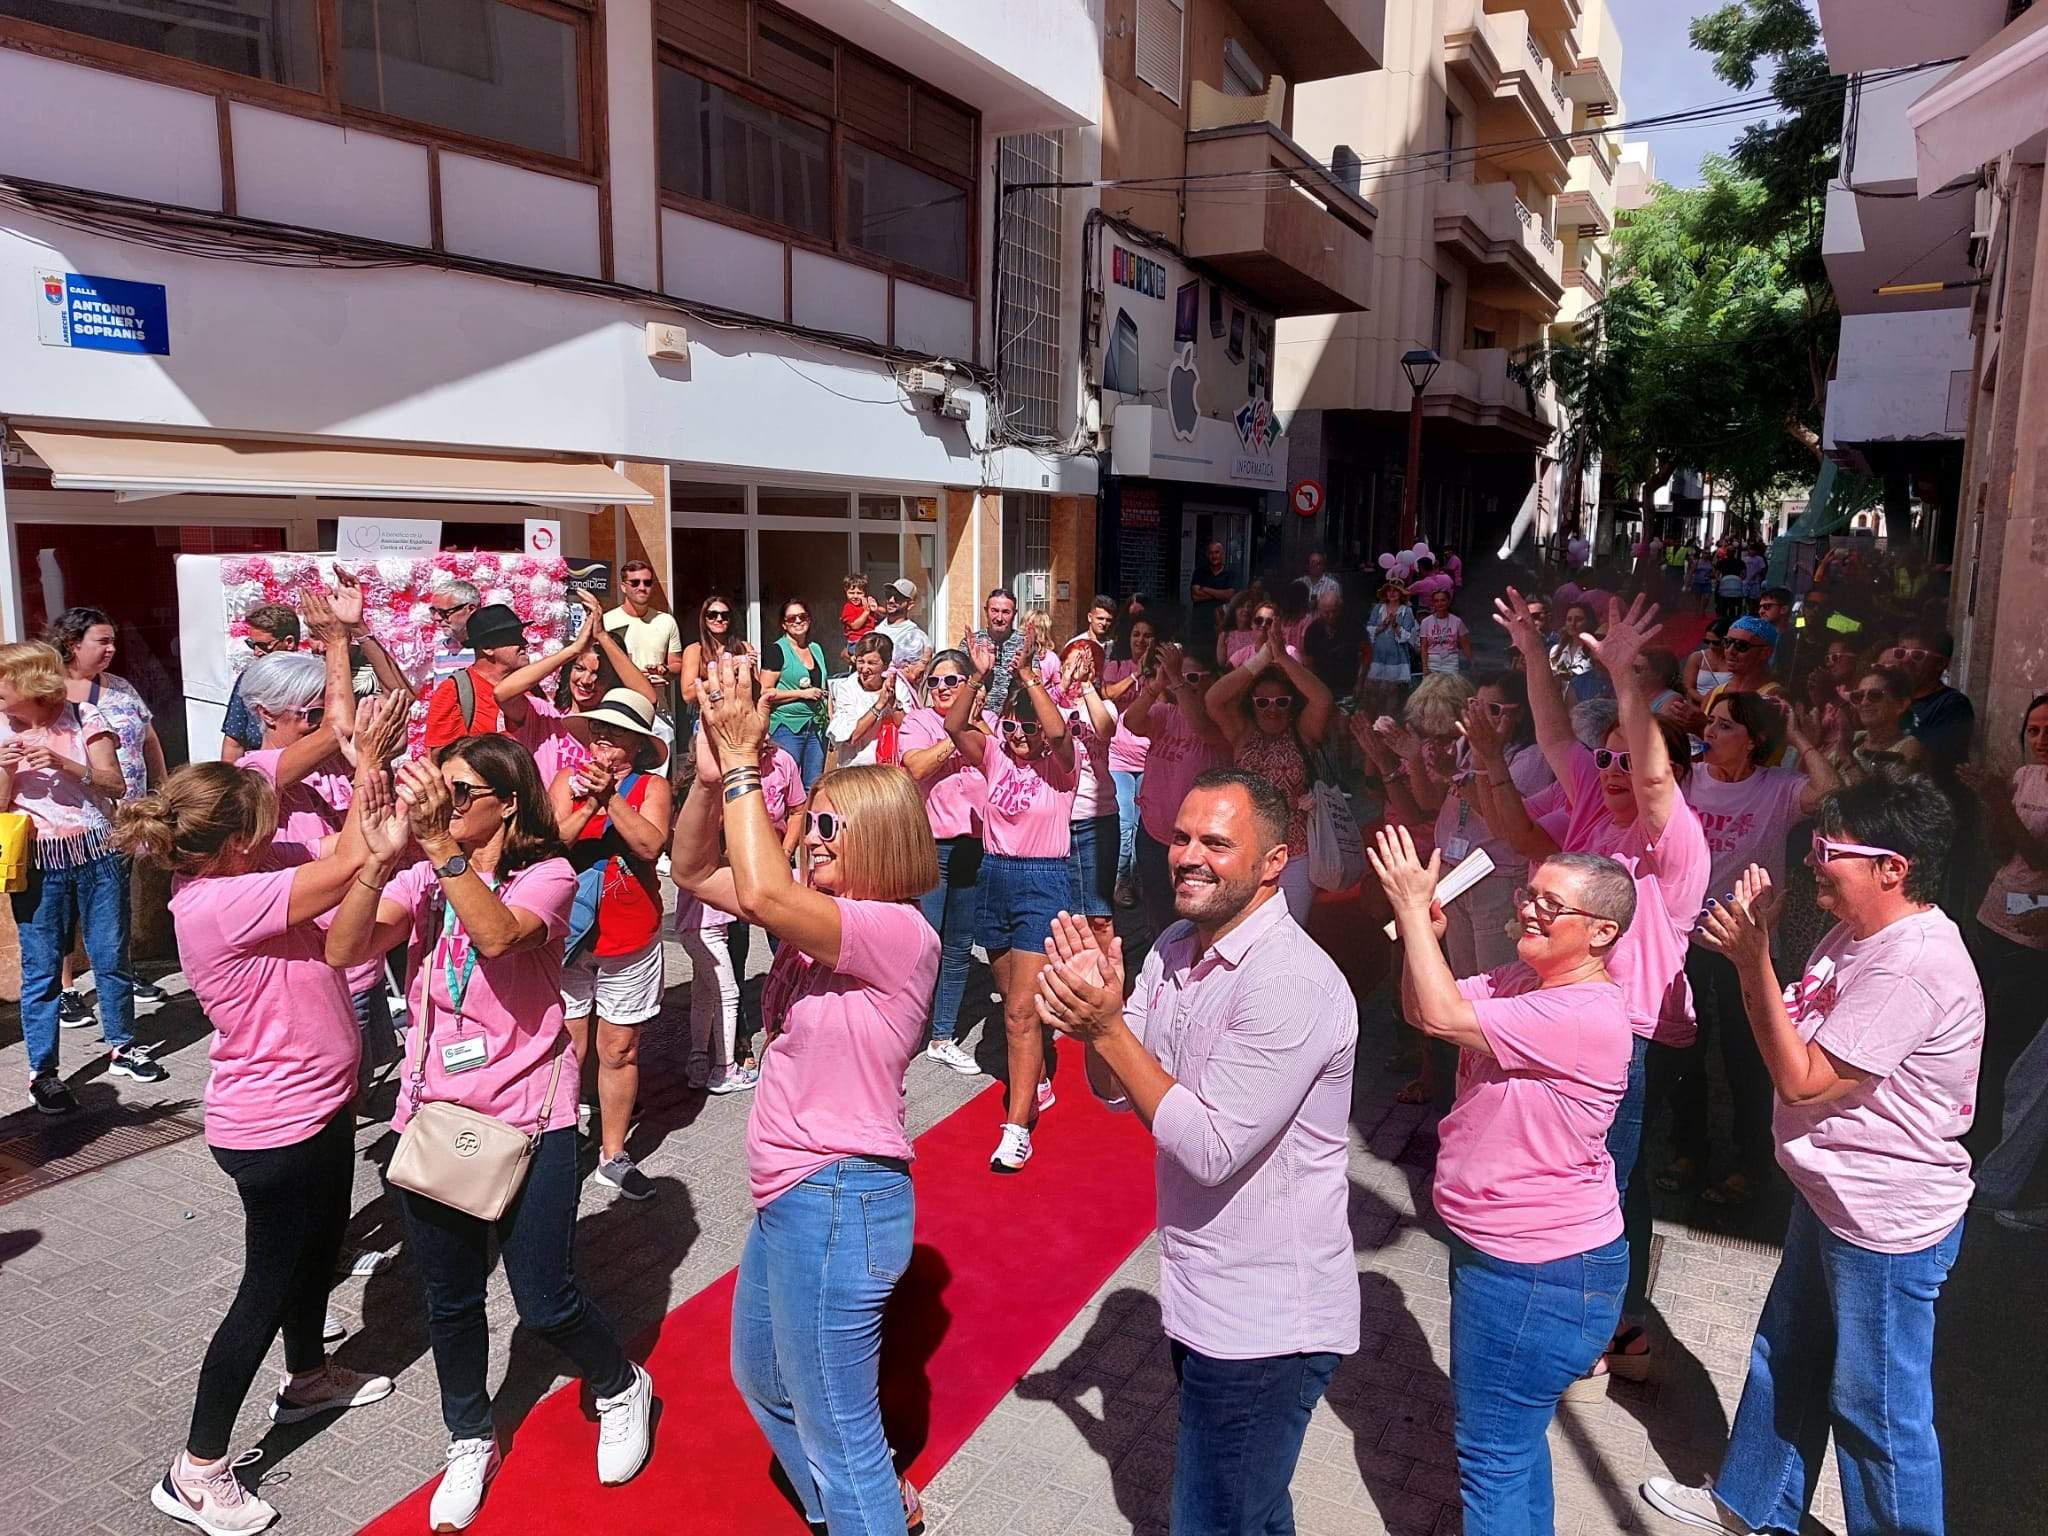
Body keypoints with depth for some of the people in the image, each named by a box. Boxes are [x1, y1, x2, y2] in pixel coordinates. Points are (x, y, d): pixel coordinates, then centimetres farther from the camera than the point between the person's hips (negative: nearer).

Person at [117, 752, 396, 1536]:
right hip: (273, 1130, -9)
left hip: (312, 1103, 9)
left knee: (317, 1247, 27)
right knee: (268, 1287, 6)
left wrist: (358, 746, -12)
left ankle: (309, 1377, 51)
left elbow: (339, 856, 0)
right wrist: (369, 762, -25)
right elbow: (348, 864, -34)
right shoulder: (219, 904, -31)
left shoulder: (239, 874, -4)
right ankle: (197, 1471, 24)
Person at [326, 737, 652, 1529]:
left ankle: (623, 1388, 34)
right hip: (433, 1114, 4)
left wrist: (441, 846, -38)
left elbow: (498, 933, -31)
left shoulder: (547, 873, -10)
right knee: (450, 1300, 16)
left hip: (528, 1115, -4)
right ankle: (470, 1443, 41)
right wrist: (379, 856, -28)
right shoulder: (422, 877, 1)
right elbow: (343, 950, -14)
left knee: (545, 1301, 2)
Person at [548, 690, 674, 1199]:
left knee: (619, 1050, 8)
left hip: (629, 940, 0)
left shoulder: (651, 786, -2)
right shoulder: (567, 779, 2)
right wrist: (589, 802, -22)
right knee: (568, 1050, 6)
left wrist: (611, 796, -24)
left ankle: (613, 1154, 22)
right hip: (567, 933, 1)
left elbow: (650, 845, -18)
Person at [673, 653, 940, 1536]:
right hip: (790, 1196, 11)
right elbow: (694, 872, 6)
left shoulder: (900, 931, -21)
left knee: (837, 1432, 3)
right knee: (762, 1379, 29)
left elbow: (760, 892, -34)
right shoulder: (819, 916, 7)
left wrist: (742, 761, -25)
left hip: (837, 1202, -11)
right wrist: (710, 775, -10)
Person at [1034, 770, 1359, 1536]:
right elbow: (1120, 1091, 4)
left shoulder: (1292, 984, -26)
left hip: (1265, 1323, -8)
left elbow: (1211, 1149, -26)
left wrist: (1107, 1026, -25)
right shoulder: (1178, 947, 0)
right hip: (1206, 1294, 8)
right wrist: (1089, 1018, -16)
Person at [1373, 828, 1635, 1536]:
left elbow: (1443, 1016, -32)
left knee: (1491, 1453, 7)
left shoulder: (1587, 1017, -28)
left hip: (1542, 1275, -9)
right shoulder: (1522, 979, -1)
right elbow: (1424, 1006, 2)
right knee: (1513, 1432, 28)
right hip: (1493, 1246, 9)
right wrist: (1423, 933, -15)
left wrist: (1412, 904, -27)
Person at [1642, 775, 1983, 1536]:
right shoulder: (1856, 934, 1)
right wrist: (1754, 947, -7)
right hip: (1831, 1196, 10)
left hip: (1887, 1223, -10)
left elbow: (1801, 1078, -26)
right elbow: (1797, 1031, 7)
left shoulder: (1915, 967, -28)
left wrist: (1754, 956, -24)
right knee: (1785, 1363, 25)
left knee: (1875, 1405, 9)